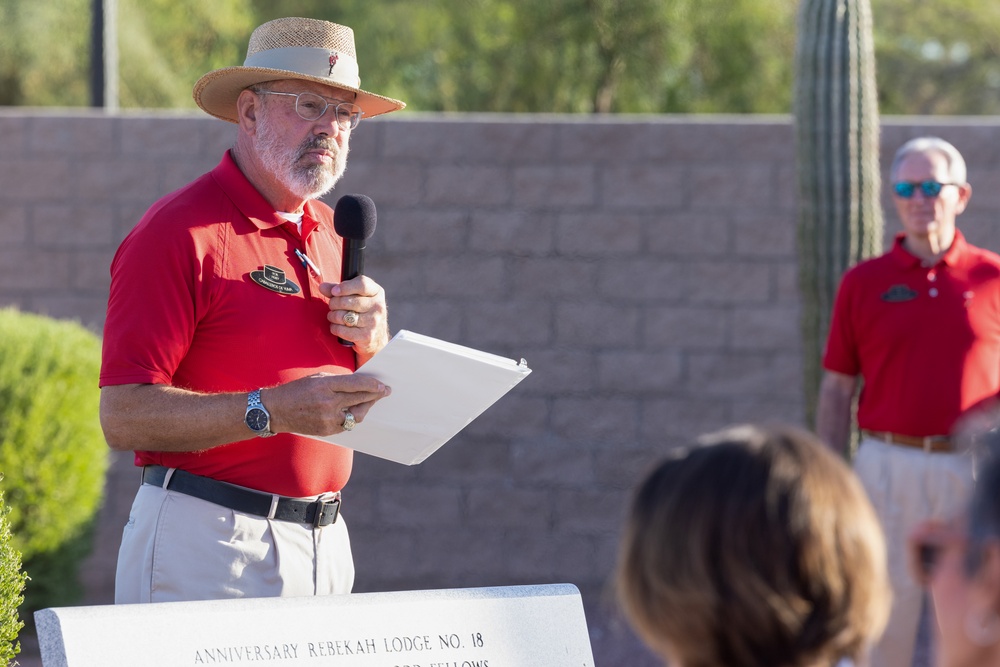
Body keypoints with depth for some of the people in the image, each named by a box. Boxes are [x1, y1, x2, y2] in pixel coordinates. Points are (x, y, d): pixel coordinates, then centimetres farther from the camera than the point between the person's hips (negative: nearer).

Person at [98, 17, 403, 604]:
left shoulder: (331, 233, 15)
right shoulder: (179, 232, -10)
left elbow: (364, 402, 22)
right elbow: (124, 417, -18)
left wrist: (374, 341, 0)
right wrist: (274, 410, -27)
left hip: (326, 546, 7)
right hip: (209, 549, -7)